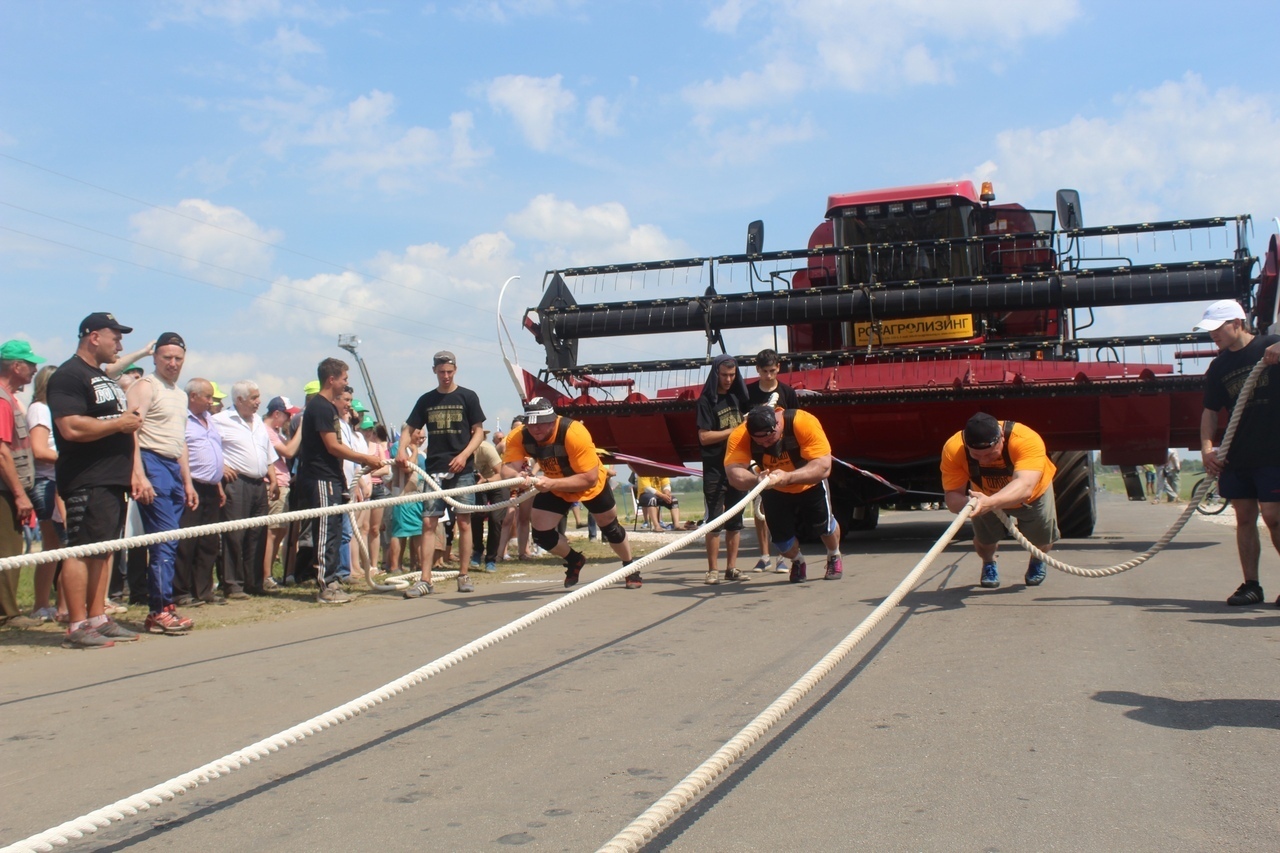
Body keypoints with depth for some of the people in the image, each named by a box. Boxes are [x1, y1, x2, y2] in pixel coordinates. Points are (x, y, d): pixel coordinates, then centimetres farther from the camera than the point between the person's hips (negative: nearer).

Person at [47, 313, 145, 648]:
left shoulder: (105, 378, 22)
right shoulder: (69, 376, -10)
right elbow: (71, 428, -22)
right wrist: (119, 423, -14)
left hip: (113, 479, 10)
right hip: (86, 482, -10)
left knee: (103, 549, 11)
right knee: (81, 550, -8)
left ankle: (98, 619, 16)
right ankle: (76, 627, -6)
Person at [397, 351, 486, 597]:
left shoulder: (467, 397, 2)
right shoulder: (426, 400, 10)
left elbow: (479, 431, 1)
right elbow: (409, 428, 12)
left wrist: (464, 455, -14)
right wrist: (402, 449, -8)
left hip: (461, 470, -2)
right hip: (434, 470, 2)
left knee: (463, 522, 2)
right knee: (428, 523, -4)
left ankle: (464, 576, 10)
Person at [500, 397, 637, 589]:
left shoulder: (575, 433, -40)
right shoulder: (518, 437, -27)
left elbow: (589, 479, -40)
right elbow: (507, 468, -37)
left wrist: (552, 483, -51)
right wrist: (517, 477, -61)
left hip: (591, 485, -3)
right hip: (554, 488, 3)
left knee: (610, 528, 11)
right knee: (541, 533, -5)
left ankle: (630, 568, 40)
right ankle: (575, 560, 26)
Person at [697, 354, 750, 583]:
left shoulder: (738, 397, 11)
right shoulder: (707, 401, -6)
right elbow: (704, 437, -13)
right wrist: (734, 430, -13)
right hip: (715, 469, -5)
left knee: (735, 520, 7)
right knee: (715, 520, -4)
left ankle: (731, 567, 13)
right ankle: (713, 570, 1)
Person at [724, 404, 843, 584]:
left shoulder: (804, 422, -38)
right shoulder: (739, 435, -32)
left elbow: (824, 467, -43)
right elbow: (734, 472, -43)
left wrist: (787, 477, -58)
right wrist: (756, 479, -65)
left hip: (810, 485, -1)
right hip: (775, 492, 1)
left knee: (823, 525, -3)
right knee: (780, 536, -6)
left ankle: (834, 558, 35)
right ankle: (798, 562, 31)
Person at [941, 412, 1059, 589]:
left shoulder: (1027, 440, -44)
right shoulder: (953, 449, -38)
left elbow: (1024, 487, -57)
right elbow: (952, 498, -38)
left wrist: (990, 502, -74)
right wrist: (970, 503, -62)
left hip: (1034, 492, -1)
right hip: (986, 497, 1)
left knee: (1043, 539, -5)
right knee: (984, 537, -10)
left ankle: (1037, 562, 32)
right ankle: (989, 564, 26)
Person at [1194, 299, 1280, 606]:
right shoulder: (1218, 367, 10)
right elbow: (1210, 411, 10)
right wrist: (1207, 447, -4)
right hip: (1236, 455, 5)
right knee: (1244, 517, 6)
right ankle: (1251, 584, 12)